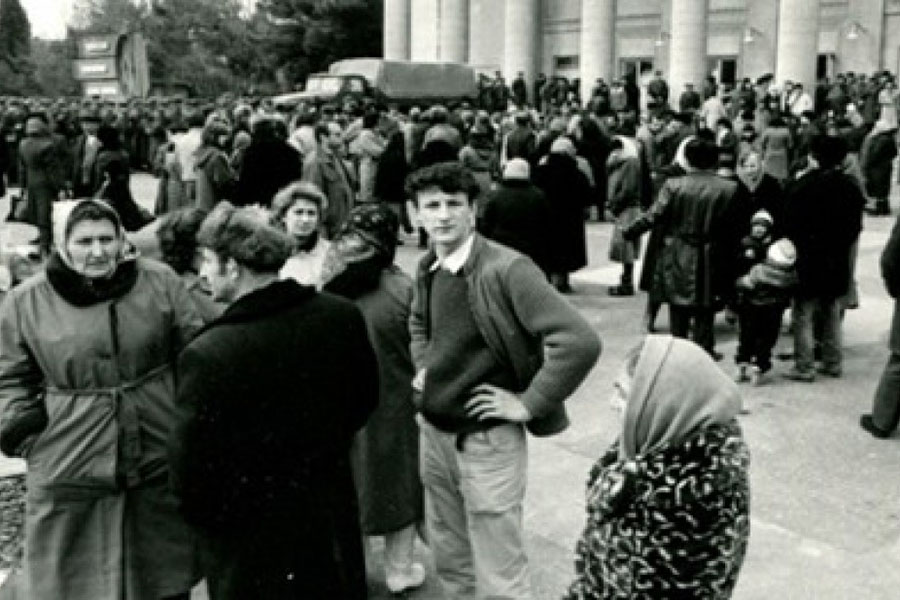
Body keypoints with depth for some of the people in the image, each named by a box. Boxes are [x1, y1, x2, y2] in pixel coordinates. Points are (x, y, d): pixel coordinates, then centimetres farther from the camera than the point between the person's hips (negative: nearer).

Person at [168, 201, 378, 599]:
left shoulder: (208, 355, -26)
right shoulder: (343, 316, -10)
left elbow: (189, 472, -20)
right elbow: (364, 400, 6)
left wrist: (209, 519, 0)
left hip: (250, 549, -4)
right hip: (333, 530, 5)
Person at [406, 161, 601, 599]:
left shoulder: (506, 269, -20)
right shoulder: (427, 269, 3)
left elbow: (580, 342, -27)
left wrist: (529, 404, -20)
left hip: (486, 439, -7)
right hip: (433, 432, 7)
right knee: (450, 561, 22)